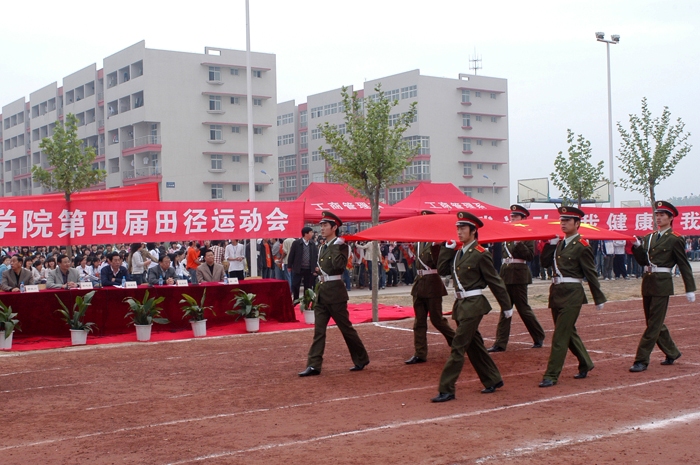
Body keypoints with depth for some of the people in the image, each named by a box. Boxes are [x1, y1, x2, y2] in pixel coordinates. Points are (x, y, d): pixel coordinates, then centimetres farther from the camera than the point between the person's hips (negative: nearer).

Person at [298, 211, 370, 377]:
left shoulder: (340, 245, -8)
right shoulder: (323, 247, 15)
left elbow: (339, 265, -24)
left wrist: (334, 246, -19)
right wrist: (319, 269, 11)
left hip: (335, 292, -7)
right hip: (321, 291, 7)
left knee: (346, 327, 3)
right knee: (319, 330, 2)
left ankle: (361, 360, 18)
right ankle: (314, 365, 0)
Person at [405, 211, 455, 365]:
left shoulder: (437, 241, -10)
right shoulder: (419, 241, 11)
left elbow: (438, 264, -21)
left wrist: (434, 247, -29)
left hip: (432, 284, -7)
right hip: (419, 283, 7)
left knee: (436, 319, 1)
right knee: (419, 321, 6)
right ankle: (420, 354, 9)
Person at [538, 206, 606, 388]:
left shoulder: (582, 246, -9)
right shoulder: (559, 243, 12)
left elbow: (591, 274, -8)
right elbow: (545, 262, 9)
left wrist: (599, 299, -6)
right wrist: (550, 243, -1)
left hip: (572, 293, -8)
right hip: (556, 291, 8)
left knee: (560, 335, -8)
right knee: (569, 332, 18)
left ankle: (551, 376, -5)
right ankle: (585, 364, 35)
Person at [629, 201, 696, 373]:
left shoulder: (674, 239, -5)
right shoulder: (649, 238, 14)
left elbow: (684, 266, -5)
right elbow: (643, 261, 11)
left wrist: (690, 289, -7)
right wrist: (637, 247, -6)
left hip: (662, 283, -7)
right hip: (647, 282, 7)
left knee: (654, 324, -5)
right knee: (655, 322, 14)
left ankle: (641, 360, -4)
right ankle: (672, 352, 31)